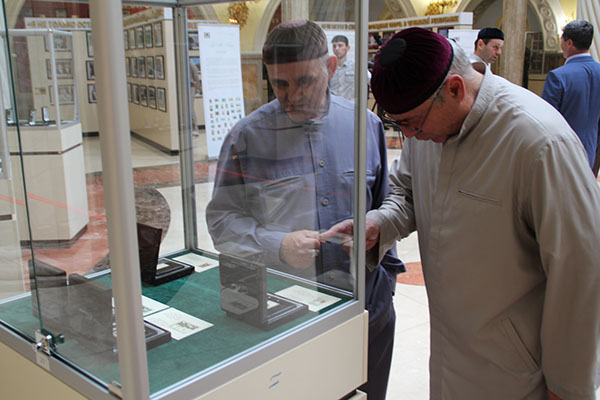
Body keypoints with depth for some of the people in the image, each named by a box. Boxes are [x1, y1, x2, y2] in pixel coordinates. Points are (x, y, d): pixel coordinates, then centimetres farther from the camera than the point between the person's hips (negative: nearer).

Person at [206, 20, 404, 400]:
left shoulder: (366, 125, 2)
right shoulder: (248, 136, -5)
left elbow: (384, 210, 10)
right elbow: (222, 219, -5)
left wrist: (387, 275, 11)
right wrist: (278, 246, -20)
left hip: (366, 307, 2)